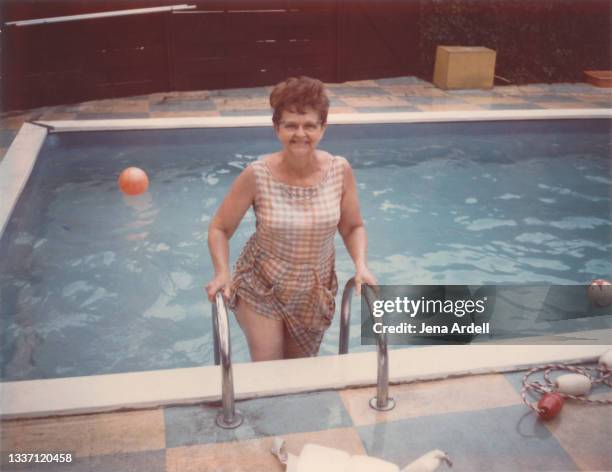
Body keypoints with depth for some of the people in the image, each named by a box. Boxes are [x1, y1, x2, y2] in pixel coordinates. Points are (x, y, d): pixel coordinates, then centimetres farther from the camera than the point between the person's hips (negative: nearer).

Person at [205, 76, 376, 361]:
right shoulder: (257, 175, -22)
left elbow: (353, 227, -2)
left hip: (315, 293, 3)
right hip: (261, 290, -2)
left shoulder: (340, 171, -15)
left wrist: (360, 265, -18)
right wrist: (222, 272, -24)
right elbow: (219, 229, -10)